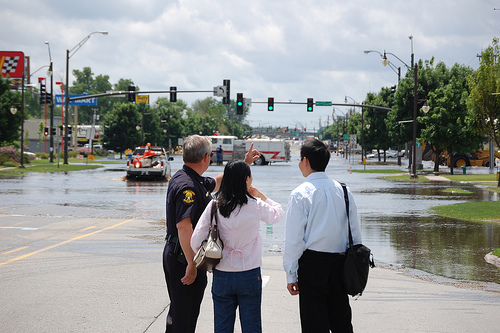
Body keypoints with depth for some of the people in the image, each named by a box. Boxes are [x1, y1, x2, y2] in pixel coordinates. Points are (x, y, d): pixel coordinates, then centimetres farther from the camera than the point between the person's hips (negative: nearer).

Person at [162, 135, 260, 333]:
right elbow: (183, 226, -29)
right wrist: (191, 264, -28)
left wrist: (244, 164, 33)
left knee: (178, 310, 21)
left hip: (174, 254, 10)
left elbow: (217, 182, 31)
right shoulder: (188, 185, -22)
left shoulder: (194, 180, 11)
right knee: (186, 316, -3)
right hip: (184, 257, -10)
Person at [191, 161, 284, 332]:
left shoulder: (214, 205, -7)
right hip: (249, 275, -1)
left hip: (221, 275, 1)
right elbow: (278, 213, 12)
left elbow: (196, 241, -8)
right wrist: (260, 195, 14)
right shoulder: (256, 206, -9)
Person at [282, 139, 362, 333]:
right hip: (341, 261, 5)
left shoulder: (300, 194, -8)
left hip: (313, 261, -5)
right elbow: (355, 232, 11)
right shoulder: (343, 190, 7)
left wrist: (291, 274, -5)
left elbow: (294, 238, -9)